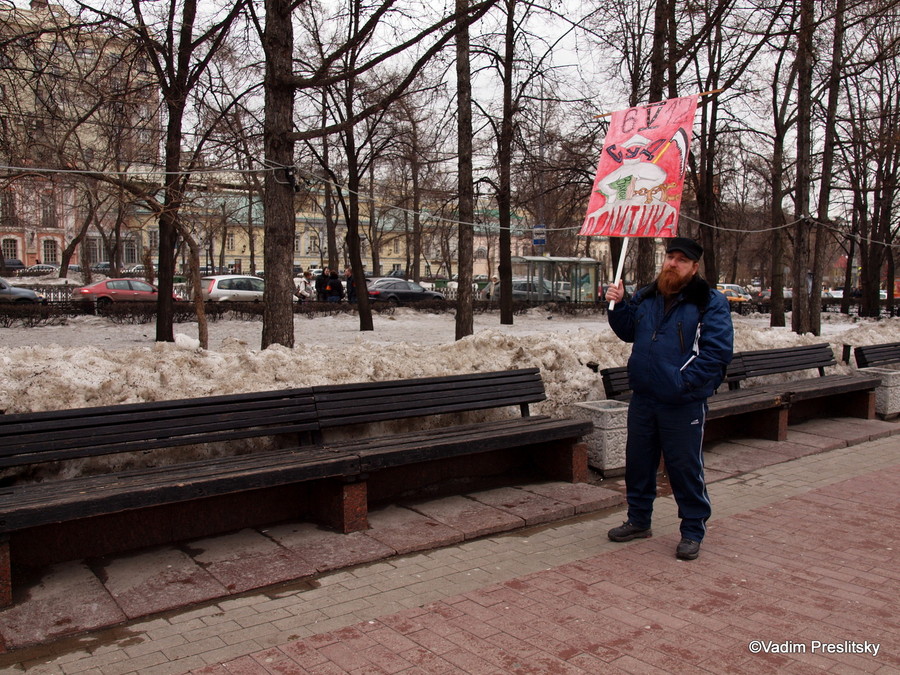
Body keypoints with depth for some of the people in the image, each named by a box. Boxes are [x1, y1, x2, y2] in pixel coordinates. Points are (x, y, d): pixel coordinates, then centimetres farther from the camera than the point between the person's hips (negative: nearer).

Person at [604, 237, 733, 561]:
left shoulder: (710, 302, -7)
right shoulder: (646, 297, 11)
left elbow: (718, 352, -14)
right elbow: (628, 331, 19)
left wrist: (685, 382, -19)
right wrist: (619, 305, 2)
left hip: (683, 404, -6)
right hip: (643, 398, 6)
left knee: (685, 467, 2)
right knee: (638, 461, 15)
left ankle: (692, 531, 19)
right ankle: (639, 520, 32)